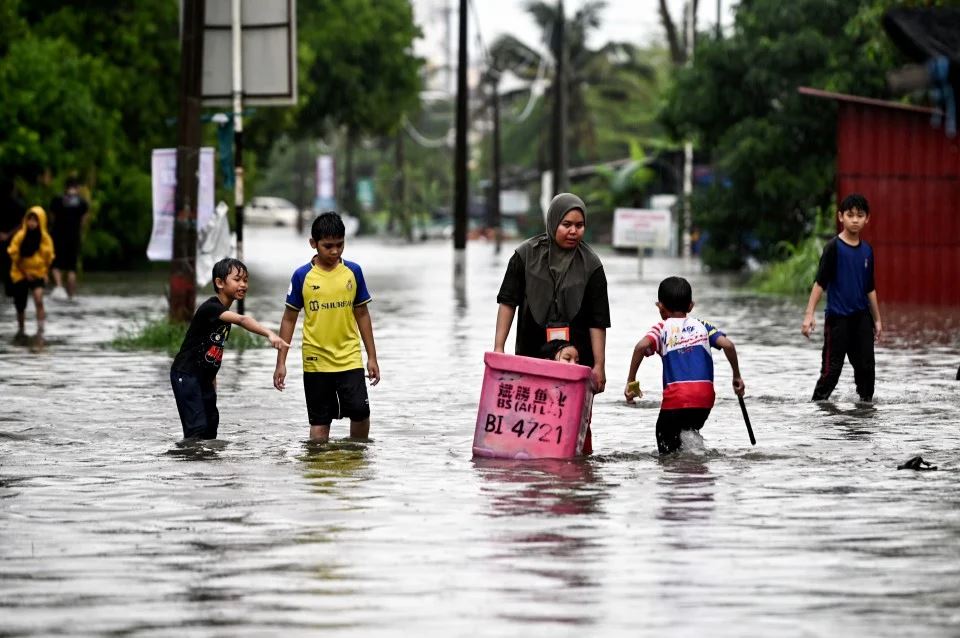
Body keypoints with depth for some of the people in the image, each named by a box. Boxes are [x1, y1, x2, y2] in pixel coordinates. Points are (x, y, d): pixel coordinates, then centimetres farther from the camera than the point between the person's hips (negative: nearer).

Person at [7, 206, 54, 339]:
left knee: (39, 300, -22)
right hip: (21, 274, 1)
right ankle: (21, 329, 31)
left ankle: (40, 331, -21)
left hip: (38, 274, -1)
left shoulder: (45, 238, -8)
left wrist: (45, 274, -5)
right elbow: (14, 255, -6)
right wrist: (25, 272, -8)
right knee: (20, 305, 8)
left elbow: (48, 258, 2)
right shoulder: (20, 236, -11)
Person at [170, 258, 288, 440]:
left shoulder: (226, 312, 9)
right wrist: (270, 334, -52)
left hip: (204, 377, 10)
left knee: (211, 426, 12)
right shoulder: (210, 308, -22)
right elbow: (242, 320, -39)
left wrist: (212, 381, 13)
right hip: (186, 375, -10)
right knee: (197, 428, -16)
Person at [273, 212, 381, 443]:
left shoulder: (353, 272, 1)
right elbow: (289, 319, 3)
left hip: (350, 359, 1)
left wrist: (372, 357, 8)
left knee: (360, 411, -10)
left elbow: (362, 314, 9)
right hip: (316, 361, -1)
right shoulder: (302, 276, -4)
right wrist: (281, 362, 0)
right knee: (319, 421, 4)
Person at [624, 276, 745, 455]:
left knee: (667, 448, 9)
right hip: (704, 398, 3)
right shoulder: (702, 326, 15)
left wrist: (630, 381, -7)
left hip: (675, 398, -3)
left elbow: (641, 346, -13)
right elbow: (727, 345, 1)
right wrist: (737, 376, 11)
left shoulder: (662, 329, 7)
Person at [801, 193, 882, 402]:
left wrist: (877, 319, 19)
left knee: (866, 365, 5)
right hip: (837, 317, -5)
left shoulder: (866, 250, 9)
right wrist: (809, 314, -17)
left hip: (861, 316, 5)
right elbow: (820, 283, -10)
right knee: (832, 367, -4)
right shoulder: (833, 247, -8)